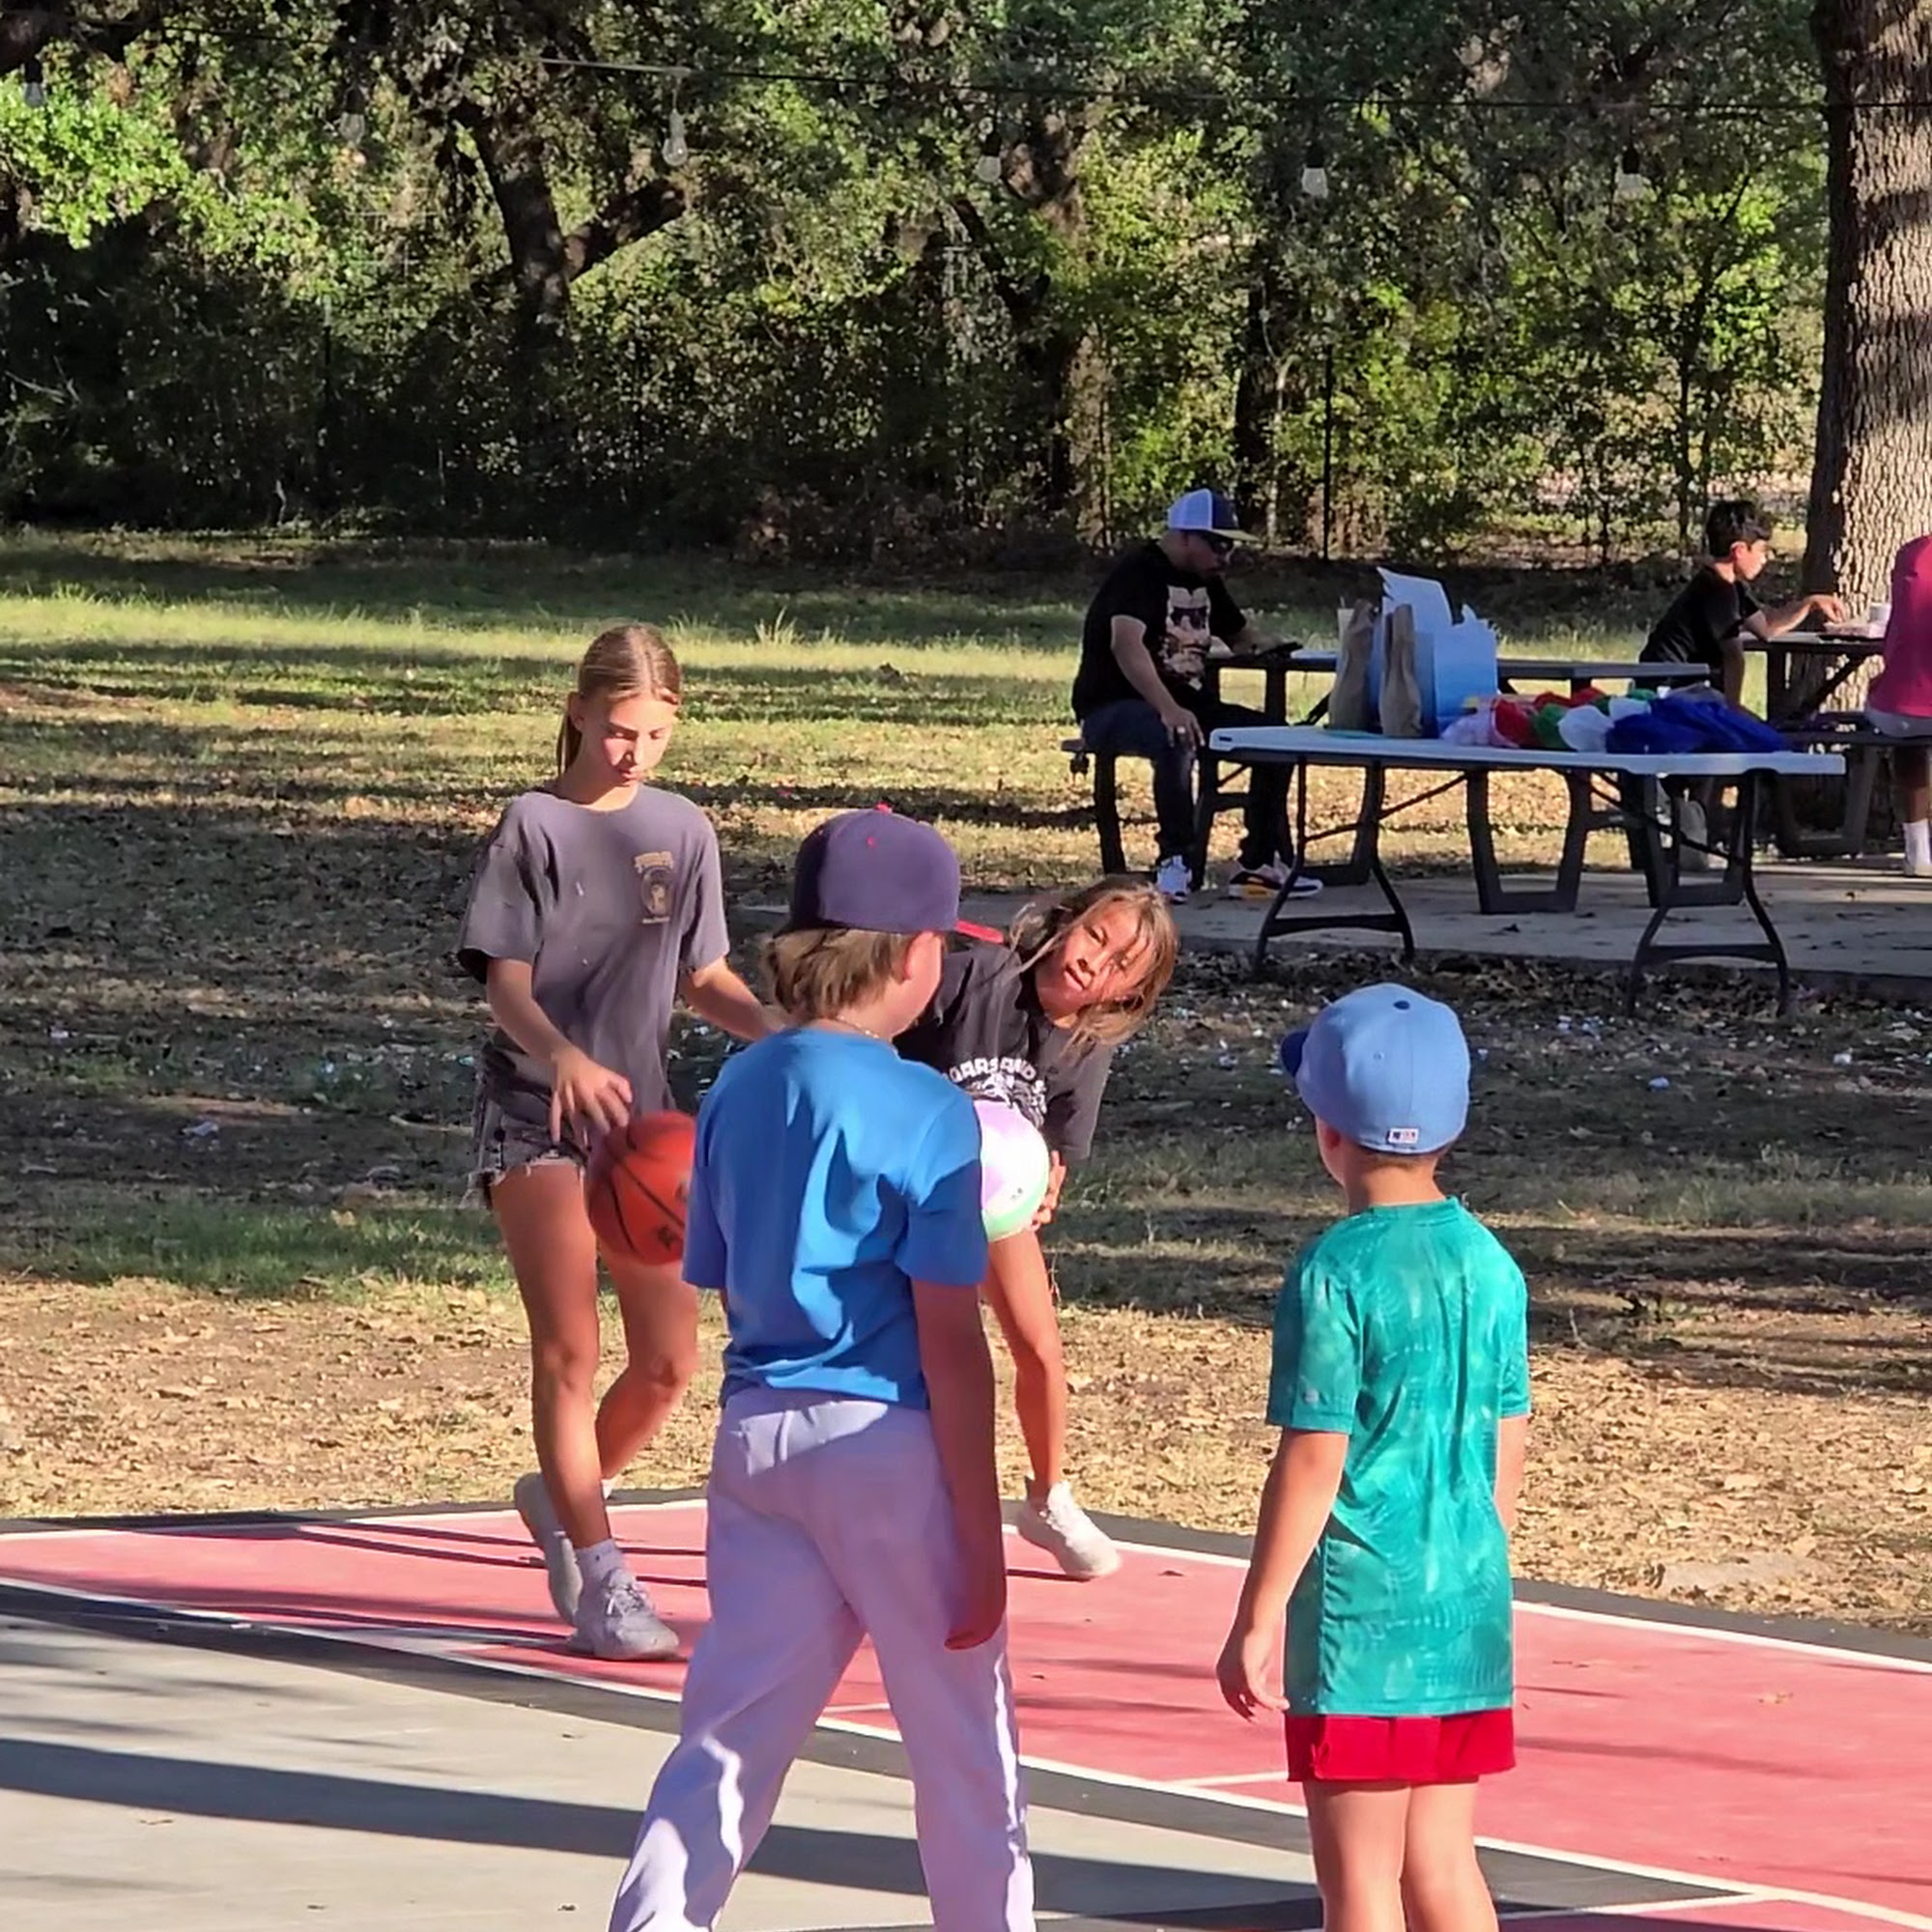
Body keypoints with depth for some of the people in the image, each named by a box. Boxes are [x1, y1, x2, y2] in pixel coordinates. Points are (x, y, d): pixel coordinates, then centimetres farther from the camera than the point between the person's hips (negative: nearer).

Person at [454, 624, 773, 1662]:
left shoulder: (683, 831, 8)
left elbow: (702, 977, 14)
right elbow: (505, 983, -12)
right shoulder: (534, 826, -6)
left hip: (640, 1118, 5)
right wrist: (563, 1056, -33)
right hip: (536, 1118, -5)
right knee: (569, 1351, -8)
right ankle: (600, 1580, -4)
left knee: (668, 1358, 2)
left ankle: (563, 1497, 28)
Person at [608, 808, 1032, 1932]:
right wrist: (982, 1541, -10)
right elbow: (951, 1348, -13)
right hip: (888, 1447, -6)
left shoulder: (737, 1094, 6)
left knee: (731, 1732, 9)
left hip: (756, 1435, 6)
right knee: (966, 1752, 8)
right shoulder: (928, 1115, -13)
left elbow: (728, 1293, 12)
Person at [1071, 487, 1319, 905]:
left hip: (1184, 704, 9)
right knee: (1177, 739, -40)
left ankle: (1258, 862, -3)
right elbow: (1126, 644, -32)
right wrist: (1168, 709, -47)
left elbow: (1240, 635, 27)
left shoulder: (1205, 581, 14)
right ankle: (1174, 862, -33)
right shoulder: (1139, 573, -15)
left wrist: (1260, 645, -1)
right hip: (1112, 708, -9)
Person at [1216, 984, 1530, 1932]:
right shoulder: (1489, 1264, 6)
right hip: (1469, 1607, 6)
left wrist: (1257, 1621, -9)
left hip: (1359, 1611, -6)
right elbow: (1507, 1451, 12)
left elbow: (1311, 1463, -15)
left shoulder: (1334, 1274, -13)